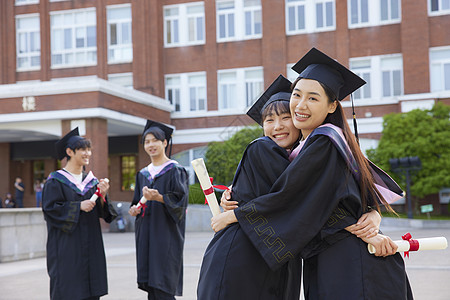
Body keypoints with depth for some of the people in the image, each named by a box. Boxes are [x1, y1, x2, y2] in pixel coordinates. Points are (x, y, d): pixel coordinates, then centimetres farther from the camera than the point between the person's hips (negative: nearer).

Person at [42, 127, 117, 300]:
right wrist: (79, 206, -17)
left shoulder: (91, 181, 12)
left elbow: (100, 213, 10)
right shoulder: (56, 180, -4)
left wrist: (102, 196, -9)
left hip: (90, 246, 6)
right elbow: (50, 208, -12)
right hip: (66, 247, -5)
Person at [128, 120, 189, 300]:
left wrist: (159, 197, -28)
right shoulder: (143, 175, 17)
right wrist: (134, 210, -1)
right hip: (146, 235, 6)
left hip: (166, 234, -6)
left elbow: (181, 200, -12)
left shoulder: (175, 171, -2)